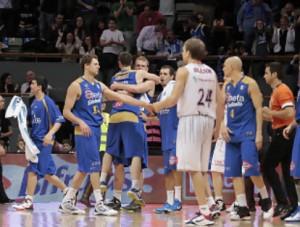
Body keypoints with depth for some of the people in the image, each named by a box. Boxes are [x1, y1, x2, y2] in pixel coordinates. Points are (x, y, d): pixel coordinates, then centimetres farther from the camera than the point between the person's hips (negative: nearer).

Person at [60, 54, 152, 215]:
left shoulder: (99, 86, 14)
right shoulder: (76, 86, -8)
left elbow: (119, 97, 12)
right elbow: (66, 111, -9)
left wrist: (143, 104, 6)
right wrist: (80, 122, -24)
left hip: (96, 129, 8)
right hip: (85, 130, -8)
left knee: (84, 168, 10)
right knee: (94, 165, -11)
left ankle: (67, 202, 17)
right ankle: (99, 205, -10)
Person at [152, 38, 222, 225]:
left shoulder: (184, 71, -3)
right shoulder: (211, 72, 15)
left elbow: (174, 99, -11)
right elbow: (220, 101, 12)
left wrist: (157, 106, 4)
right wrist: (218, 126, 18)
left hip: (191, 119, -7)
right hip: (208, 120, 7)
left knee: (194, 167, -9)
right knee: (201, 169, 13)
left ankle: (205, 212, -16)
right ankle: (203, 210, 11)